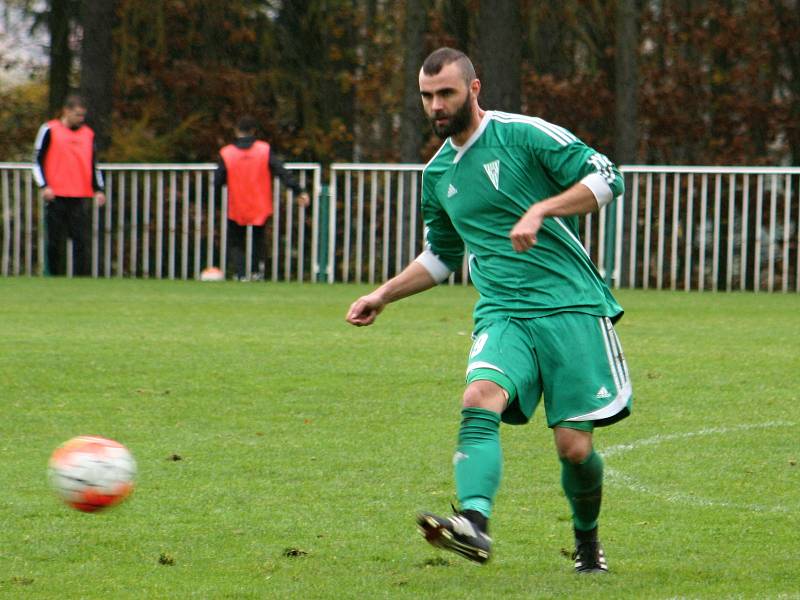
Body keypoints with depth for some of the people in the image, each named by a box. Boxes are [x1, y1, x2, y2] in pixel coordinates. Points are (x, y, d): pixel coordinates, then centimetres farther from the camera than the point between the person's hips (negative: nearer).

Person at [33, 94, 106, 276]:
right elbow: (37, 160, 3)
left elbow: (94, 164, 19)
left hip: (82, 197, 3)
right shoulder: (49, 130, 3)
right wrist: (44, 186, -8)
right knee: (55, 242, 1)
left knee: (83, 241, -7)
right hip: (56, 197, -2)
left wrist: (98, 189, 7)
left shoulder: (88, 134, 14)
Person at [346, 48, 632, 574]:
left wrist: (541, 210, -19)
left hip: (571, 307, -4)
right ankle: (474, 523, -47)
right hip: (503, 314, 4)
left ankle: (588, 540, 24)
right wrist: (383, 296, 23)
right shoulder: (438, 173, 17)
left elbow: (606, 178, -9)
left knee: (574, 447, -6)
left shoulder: (525, 135, -3)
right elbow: (442, 255, 31)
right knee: (480, 399, -27)